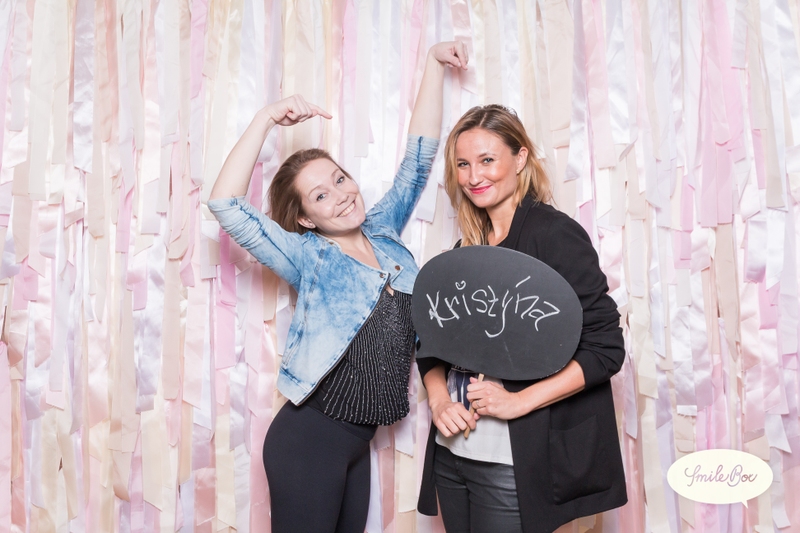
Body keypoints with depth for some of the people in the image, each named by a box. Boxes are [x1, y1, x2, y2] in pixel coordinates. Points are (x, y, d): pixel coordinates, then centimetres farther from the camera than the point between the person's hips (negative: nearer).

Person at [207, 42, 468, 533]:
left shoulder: (382, 232, 4)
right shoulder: (308, 258, -9)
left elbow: (419, 157, 5)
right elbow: (226, 204, -21)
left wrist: (434, 65, 5)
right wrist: (265, 121, -21)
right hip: (309, 439, -5)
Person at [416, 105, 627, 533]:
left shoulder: (555, 234, -9)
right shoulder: (466, 252, 10)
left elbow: (605, 348, -13)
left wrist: (519, 402, -18)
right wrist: (438, 400, -5)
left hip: (517, 464, -6)